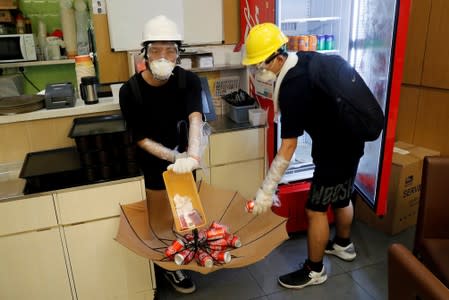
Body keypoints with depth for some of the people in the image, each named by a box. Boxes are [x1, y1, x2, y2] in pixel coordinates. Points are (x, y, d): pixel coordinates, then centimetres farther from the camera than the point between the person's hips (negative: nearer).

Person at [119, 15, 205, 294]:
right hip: (153, 161, -3)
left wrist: (192, 156, -52)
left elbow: (196, 119, -34)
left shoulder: (189, 80, -19)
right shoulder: (130, 91, -24)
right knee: (165, 218, 7)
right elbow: (142, 139, -19)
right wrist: (177, 158, -30)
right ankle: (168, 266, 34)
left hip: (182, 153, 4)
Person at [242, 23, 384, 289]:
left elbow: (288, 147, -25)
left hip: (337, 149, -9)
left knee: (316, 209, 3)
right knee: (341, 197, 25)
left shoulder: (294, 87, -28)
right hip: (351, 139, 9)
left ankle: (314, 270, 21)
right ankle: (344, 245, 47)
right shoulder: (306, 59, -2)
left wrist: (267, 190, -20)